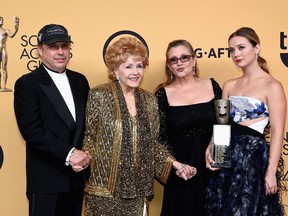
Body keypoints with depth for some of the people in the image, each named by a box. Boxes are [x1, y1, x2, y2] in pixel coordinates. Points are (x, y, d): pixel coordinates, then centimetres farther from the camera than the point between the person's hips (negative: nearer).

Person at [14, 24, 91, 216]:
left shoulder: (79, 81, 10)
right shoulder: (27, 84, -6)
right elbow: (32, 130, -15)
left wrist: (85, 154, -7)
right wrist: (68, 154, -21)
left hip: (78, 176, 5)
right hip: (46, 180, -5)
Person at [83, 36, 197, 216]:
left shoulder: (149, 100, 8)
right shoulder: (99, 96, -5)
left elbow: (152, 143, 13)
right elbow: (88, 138, -3)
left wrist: (175, 164, 4)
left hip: (138, 189, 4)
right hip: (105, 188, -4)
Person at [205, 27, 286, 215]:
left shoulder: (272, 86, -8)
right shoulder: (229, 85, 10)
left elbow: (277, 132, -11)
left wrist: (271, 172, -15)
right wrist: (210, 148, -4)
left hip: (253, 154, -6)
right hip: (226, 154, 6)